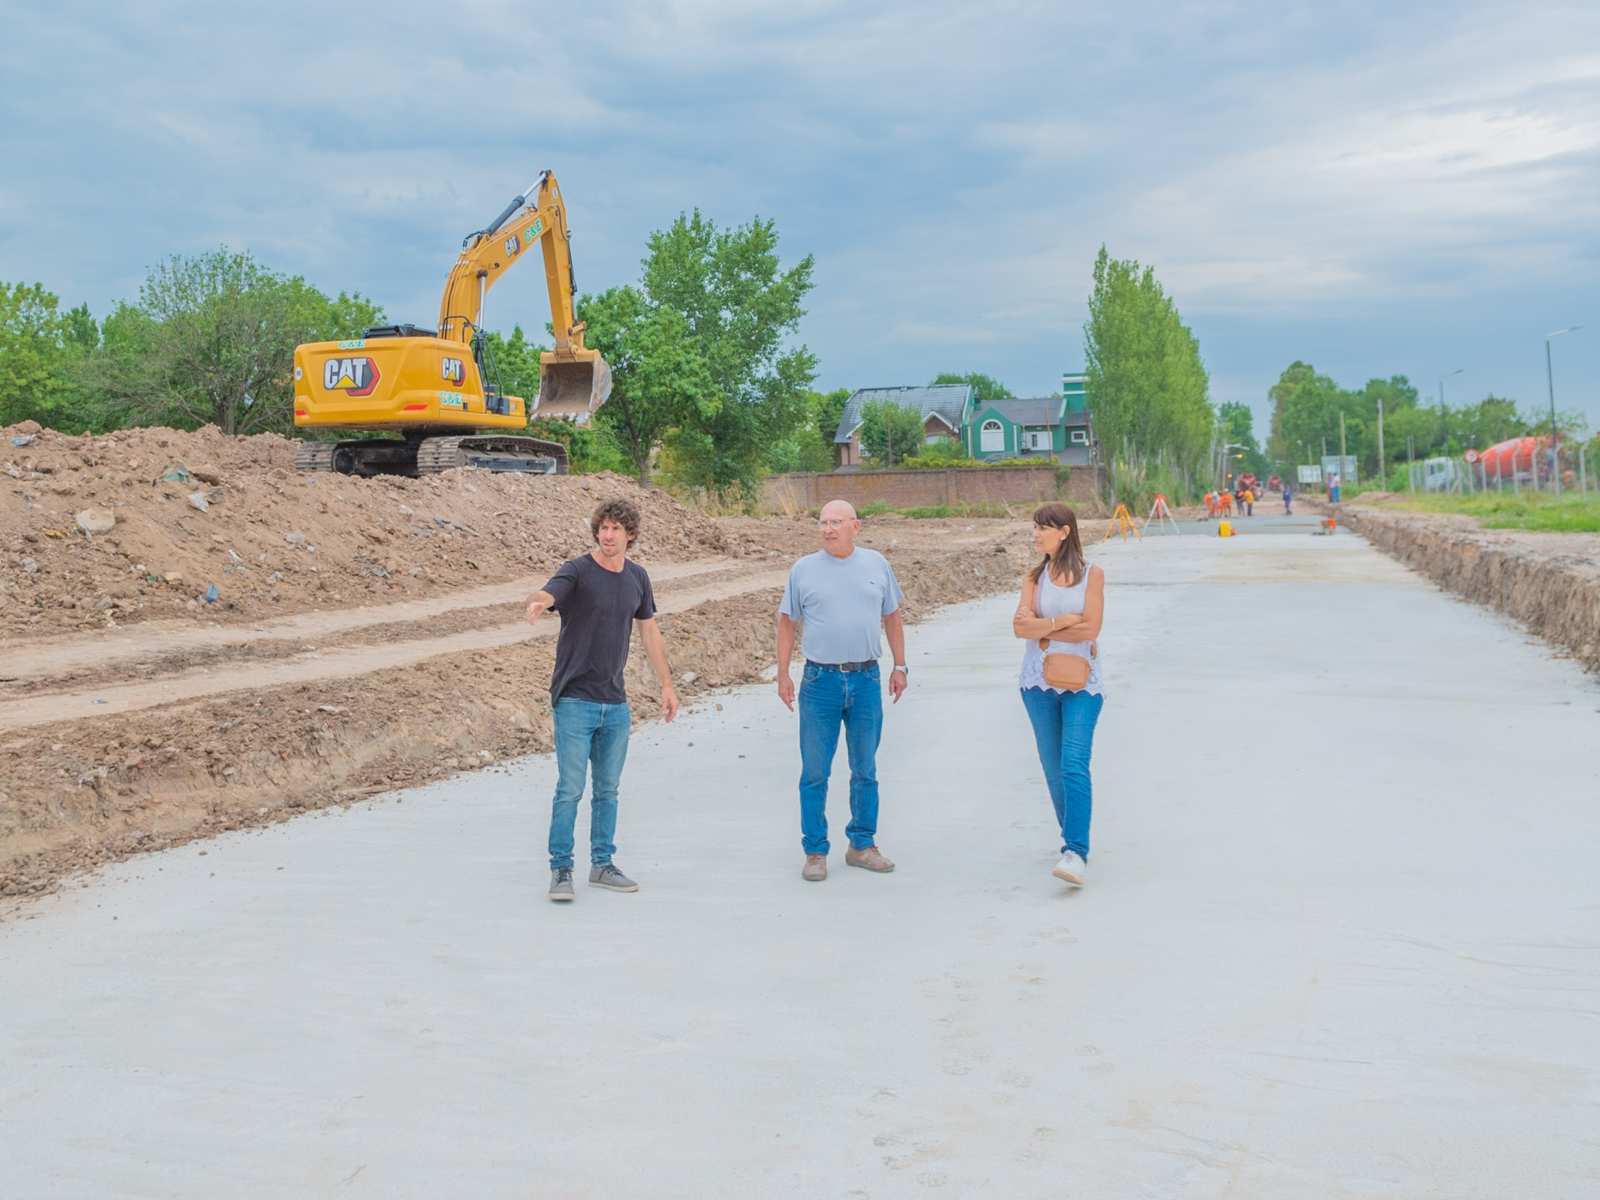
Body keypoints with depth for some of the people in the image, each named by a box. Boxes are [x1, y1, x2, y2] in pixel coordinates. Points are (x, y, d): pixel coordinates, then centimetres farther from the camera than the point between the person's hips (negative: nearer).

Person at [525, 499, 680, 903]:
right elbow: (548, 593, -32)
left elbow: (649, 631, 16)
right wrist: (537, 603, -57)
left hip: (615, 702, 5)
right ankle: (561, 870, 5)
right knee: (570, 789, -5)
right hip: (575, 700, -5)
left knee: (607, 789, 13)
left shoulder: (637, 577, 7)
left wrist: (666, 685, 16)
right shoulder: (577, 571, -10)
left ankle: (602, 865, 25)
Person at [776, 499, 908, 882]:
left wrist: (900, 666, 12)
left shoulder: (876, 564, 6)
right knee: (815, 772, 1)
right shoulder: (804, 569, 0)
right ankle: (815, 852, 11)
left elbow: (892, 617, 14)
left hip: (867, 680, 2)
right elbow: (786, 622, 5)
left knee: (865, 770, 11)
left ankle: (862, 845, 23)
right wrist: (783, 675, 1)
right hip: (820, 680, -2)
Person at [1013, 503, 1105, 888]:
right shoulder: (1034, 577, 6)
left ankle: (1076, 852, -19)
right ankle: (1073, 839, 24)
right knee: (1053, 769, 9)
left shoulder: (1092, 575, -1)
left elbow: (1090, 629, -12)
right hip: (1039, 683, 3)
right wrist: (1064, 621, -13)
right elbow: (1020, 627, -8)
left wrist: (1042, 627, -7)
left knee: (1074, 766, -14)